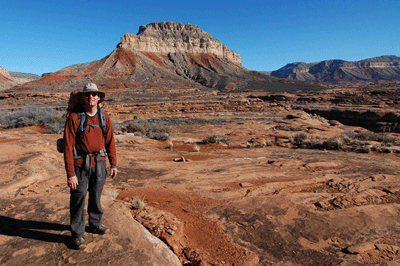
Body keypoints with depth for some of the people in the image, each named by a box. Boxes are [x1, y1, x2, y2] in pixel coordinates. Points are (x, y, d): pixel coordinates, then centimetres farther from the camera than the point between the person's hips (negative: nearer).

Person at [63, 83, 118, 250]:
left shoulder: (104, 117, 1)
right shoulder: (74, 118, -12)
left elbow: (110, 141, 7)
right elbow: (68, 147, -13)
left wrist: (113, 164, 6)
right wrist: (70, 174, -15)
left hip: (99, 162, 4)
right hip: (80, 164, -3)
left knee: (96, 195, 18)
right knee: (78, 199, 5)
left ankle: (95, 224, 40)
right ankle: (77, 234, 24)